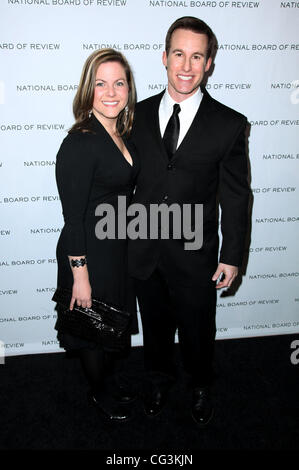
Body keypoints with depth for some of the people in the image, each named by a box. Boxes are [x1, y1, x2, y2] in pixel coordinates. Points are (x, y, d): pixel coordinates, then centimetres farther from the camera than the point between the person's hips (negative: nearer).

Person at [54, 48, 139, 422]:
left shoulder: (123, 135, 3)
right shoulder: (80, 143, -22)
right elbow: (73, 217, -22)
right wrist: (80, 276, -20)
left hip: (121, 248, 8)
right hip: (91, 254, -8)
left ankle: (113, 376, 51)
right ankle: (100, 392, 41)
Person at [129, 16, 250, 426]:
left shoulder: (229, 124, -9)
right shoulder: (140, 114, -1)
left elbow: (236, 197, -5)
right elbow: (128, 178, 4)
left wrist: (232, 257, -5)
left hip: (195, 254, -2)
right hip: (144, 250, 3)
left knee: (197, 330, 18)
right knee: (155, 325, 22)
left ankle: (201, 387, 48)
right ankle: (159, 379, 51)